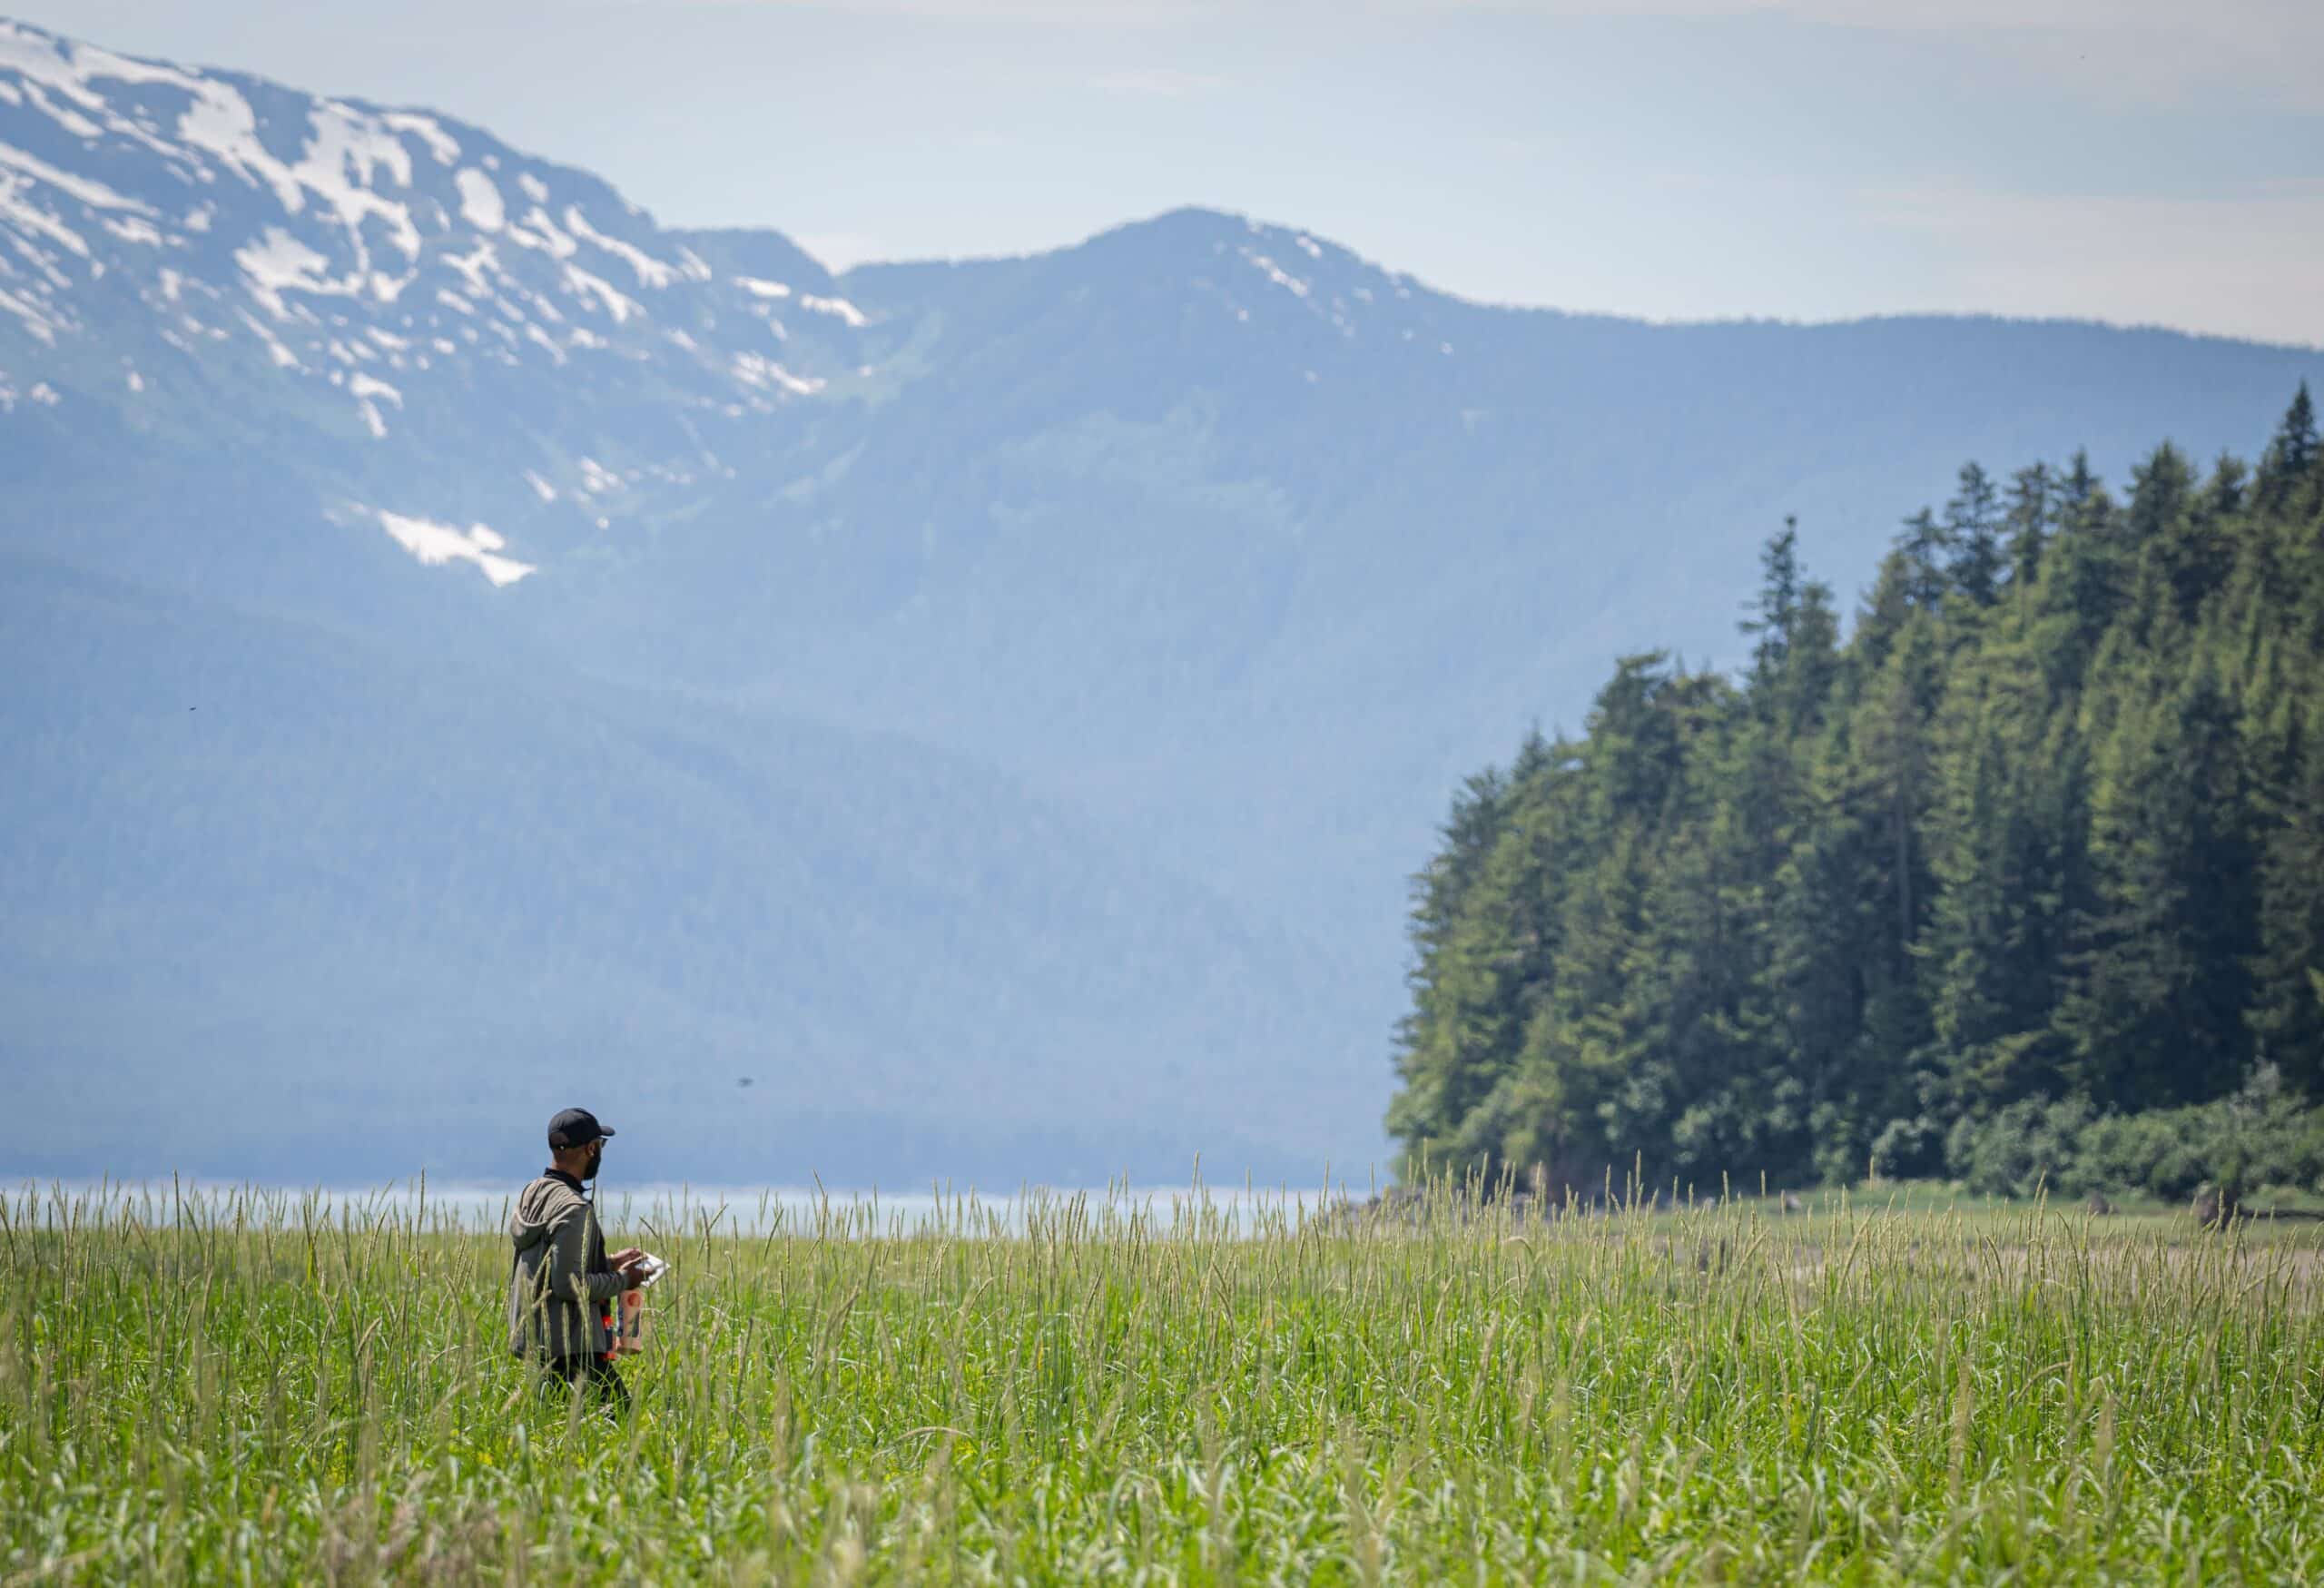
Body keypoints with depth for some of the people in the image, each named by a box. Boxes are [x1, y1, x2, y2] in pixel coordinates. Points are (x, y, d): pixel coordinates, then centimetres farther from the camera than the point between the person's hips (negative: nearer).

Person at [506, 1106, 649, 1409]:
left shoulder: (531, 1195, 12)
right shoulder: (574, 1209, -17)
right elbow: (569, 1285, -22)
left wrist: (609, 1263, 20)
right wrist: (622, 1280, -8)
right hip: (571, 1348, -10)